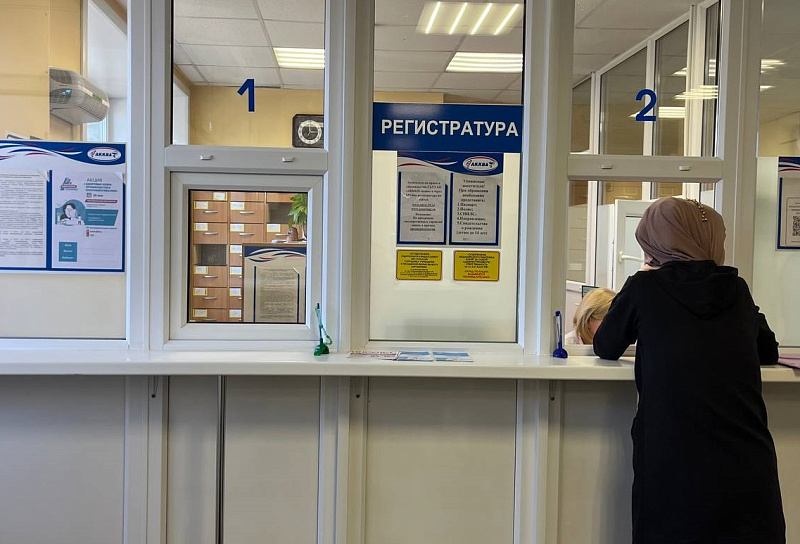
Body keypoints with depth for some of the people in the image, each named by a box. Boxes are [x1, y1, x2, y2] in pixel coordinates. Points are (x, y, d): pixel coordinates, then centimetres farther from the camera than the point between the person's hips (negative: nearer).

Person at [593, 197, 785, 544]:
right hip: (750, 470, 3)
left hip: (675, 472, -3)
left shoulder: (645, 287, -2)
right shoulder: (737, 290, 9)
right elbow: (768, 351, 26)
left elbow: (605, 348, 13)